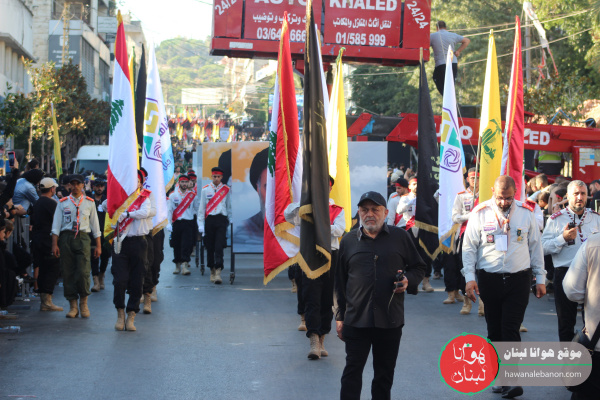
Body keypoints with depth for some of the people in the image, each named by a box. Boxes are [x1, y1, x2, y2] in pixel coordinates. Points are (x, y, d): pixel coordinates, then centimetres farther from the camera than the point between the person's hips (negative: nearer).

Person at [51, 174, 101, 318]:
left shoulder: (89, 203, 12)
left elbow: (95, 224, 13)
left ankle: (83, 304, 6)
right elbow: (56, 224, 7)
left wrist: (98, 245, 9)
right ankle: (73, 306, 8)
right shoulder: (63, 203, 10)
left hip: (83, 238, -1)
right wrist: (55, 244, -2)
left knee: (83, 272, -12)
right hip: (66, 238, 1)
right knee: (68, 273, 0)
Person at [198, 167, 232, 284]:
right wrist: (201, 225, 1)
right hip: (209, 220, 1)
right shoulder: (205, 190, 7)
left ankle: (218, 272, -15)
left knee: (219, 247, -12)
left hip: (221, 219, -1)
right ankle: (212, 271, 19)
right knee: (210, 247, 5)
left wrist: (229, 223, 9)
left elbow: (229, 207, 13)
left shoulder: (226, 190, 7)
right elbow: (201, 208, 7)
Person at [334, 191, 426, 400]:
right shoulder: (348, 241, 8)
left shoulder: (400, 237, 6)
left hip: (390, 320, 0)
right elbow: (340, 282, 11)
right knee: (352, 371, -2)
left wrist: (409, 281, -9)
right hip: (356, 320, 0)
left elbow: (418, 267, 14)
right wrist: (339, 317, 8)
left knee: (385, 374, 9)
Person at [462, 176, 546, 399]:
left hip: (518, 280, -1)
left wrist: (540, 278, 8)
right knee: (494, 331, 8)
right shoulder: (480, 213, -2)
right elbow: (469, 247, 1)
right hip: (489, 279, 1)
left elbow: (535, 246, 9)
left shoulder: (526, 213, 2)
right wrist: (469, 277, -7)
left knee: (511, 330, -8)